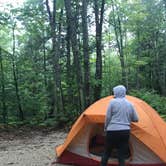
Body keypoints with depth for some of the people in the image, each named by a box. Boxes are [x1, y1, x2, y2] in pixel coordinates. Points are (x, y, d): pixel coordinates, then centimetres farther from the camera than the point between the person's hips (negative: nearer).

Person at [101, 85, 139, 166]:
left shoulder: (113, 102, -5)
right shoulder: (129, 104, 8)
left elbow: (108, 117, -4)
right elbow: (136, 119, 13)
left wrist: (105, 128, 11)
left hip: (113, 131, -3)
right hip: (125, 132, 4)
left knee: (106, 153, 11)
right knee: (122, 155, 8)